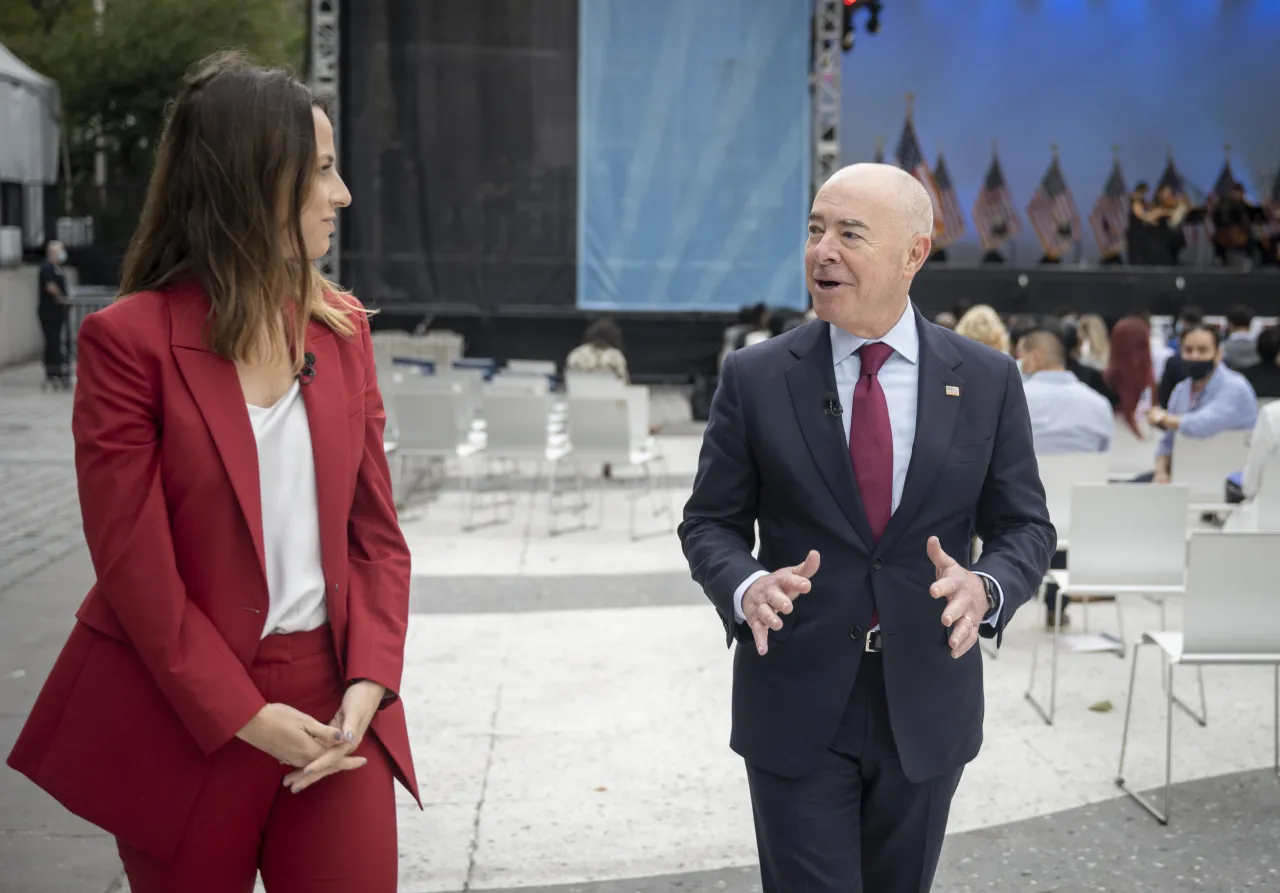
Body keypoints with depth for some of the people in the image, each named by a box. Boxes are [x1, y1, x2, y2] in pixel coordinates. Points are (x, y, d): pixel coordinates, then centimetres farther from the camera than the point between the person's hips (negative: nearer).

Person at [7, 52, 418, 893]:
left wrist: (370, 681, -7)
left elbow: (378, 529, 6)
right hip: (189, 718, -3)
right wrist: (243, 715, -13)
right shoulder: (130, 338, -9)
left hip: (332, 704, 4)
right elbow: (135, 562, -12)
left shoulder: (342, 327, 7)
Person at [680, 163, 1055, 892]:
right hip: (795, 705, -2)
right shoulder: (755, 379, -4)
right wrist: (746, 586, -21)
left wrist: (986, 587, -19)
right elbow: (710, 523, 1)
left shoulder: (988, 381, -1)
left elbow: (1026, 527, 3)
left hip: (927, 709, 2)